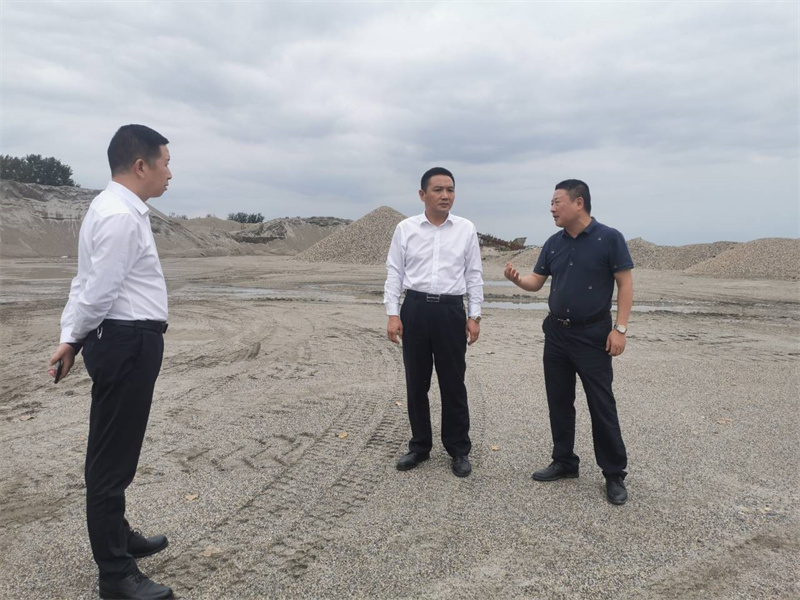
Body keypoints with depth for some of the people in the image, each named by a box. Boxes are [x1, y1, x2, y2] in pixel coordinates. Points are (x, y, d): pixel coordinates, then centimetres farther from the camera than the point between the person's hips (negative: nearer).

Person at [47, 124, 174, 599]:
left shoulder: (119, 210, 14)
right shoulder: (122, 216, -18)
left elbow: (89, 285, 11)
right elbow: (98, 291, -18)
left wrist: (71, 338, 8)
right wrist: (72, 339, -1)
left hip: (126, 340, 10)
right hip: (128, 343, -10)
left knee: (116, 452, 22)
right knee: (112, 457, 1)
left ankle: (118, 538, 41)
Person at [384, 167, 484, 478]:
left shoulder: (466, 229, 3)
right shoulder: (406, 228, 2)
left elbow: (474, 275, 6)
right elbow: (394, 273, 3)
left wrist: (474, 316, 1)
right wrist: (393, 314, -4)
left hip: (451, 311, 0)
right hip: (415, 309, 1)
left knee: (453, 384, 6)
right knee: (416, 382, 9)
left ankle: (459, 450, 22)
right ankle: (419, 446, 26)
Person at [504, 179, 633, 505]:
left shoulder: (609, 238, -9)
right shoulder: (553, 243, 7)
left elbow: (625, 284, -9)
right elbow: (536, 282, 9)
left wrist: (620, 328, -16)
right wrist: (516, 278, -13)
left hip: (593, 335, -6)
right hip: (556, 333, 6)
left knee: (601, 406, 0)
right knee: (559, 401, 11)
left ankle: (615, 475, 13)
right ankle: (564, 462, 26)